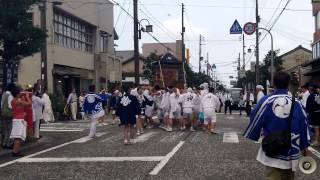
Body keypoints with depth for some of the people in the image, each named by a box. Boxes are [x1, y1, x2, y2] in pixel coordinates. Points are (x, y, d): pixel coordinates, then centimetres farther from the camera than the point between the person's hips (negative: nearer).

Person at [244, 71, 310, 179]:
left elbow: (255, 121, -6)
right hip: (291, 152, 3)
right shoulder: (296, 103, -4)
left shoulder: (266, 101, -12)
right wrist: (304, 146, 16)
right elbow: (304, 125, 3)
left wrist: (251, 136, 13)